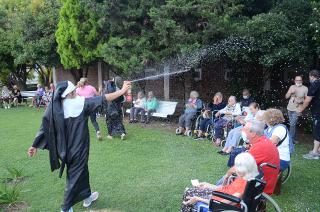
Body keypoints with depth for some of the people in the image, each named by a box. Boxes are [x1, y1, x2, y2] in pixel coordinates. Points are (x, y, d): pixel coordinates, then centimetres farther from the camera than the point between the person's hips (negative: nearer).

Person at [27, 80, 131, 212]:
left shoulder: (54, 107, -5)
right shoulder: (80, 102, -20)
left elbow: (44, 128, -2)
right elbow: (102, 99, -21)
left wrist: (35, 146, 7)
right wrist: (122, 91, -16)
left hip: (65, 148, 6)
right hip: (78, 148, -6)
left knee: (81, 170, 25)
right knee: (75, 175, 11)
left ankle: (87, 197, 42)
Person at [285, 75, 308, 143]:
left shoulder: (305, 88, -5)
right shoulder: (292, 87, 4)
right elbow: (286, 97, 4)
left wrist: (301, 101, -19)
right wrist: (290, 92, -14)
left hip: (297, 109, -4)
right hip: (290, 108, 4)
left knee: (292, 124, -11)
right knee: (292, 124, 13)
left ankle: (292, 138, -2)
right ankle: (293, 137, 25)